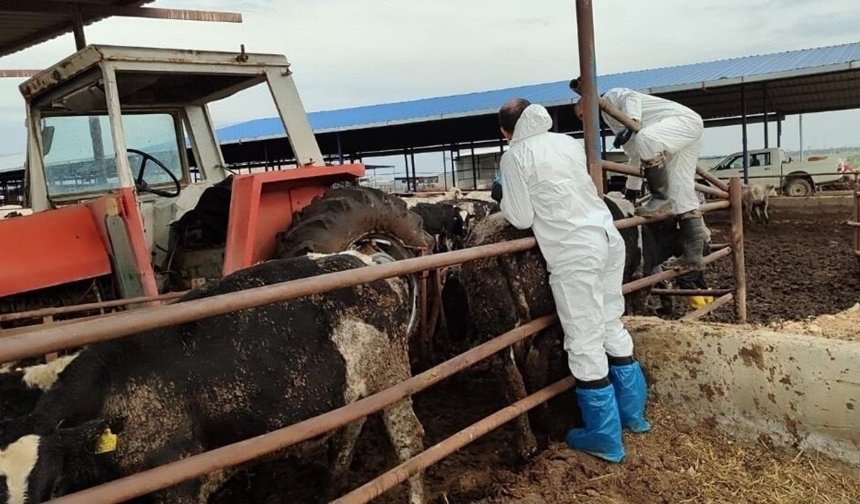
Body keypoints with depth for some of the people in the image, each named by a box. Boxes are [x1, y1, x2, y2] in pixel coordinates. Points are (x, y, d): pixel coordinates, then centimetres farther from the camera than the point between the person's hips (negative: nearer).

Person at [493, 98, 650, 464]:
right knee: (613, 328, 20)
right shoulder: (568, 142, 15)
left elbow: (521, 219, -3)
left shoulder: (514, 156, -4)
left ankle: (606, 439, 13)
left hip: (574, 253, -7)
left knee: (585, 343, 2)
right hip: (609, 239, 8)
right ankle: (633, 413, 34)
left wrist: (502, 199, 14)